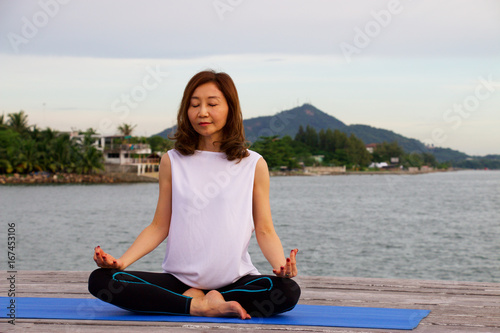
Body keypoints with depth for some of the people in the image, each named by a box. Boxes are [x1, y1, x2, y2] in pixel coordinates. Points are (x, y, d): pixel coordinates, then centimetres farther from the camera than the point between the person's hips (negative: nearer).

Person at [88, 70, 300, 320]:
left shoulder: (254, 165, 4)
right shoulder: (172, 161, 8)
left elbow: (264, 230, 4)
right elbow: (159, 227, 7)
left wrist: (281, 265, -17)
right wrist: (122, 261, -9)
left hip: (235, 279, -1)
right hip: (179, 278, 1)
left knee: (287, 292, -32)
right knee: (100, 280, -21)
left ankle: (197, 299, -14)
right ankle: (202, 306, -19)